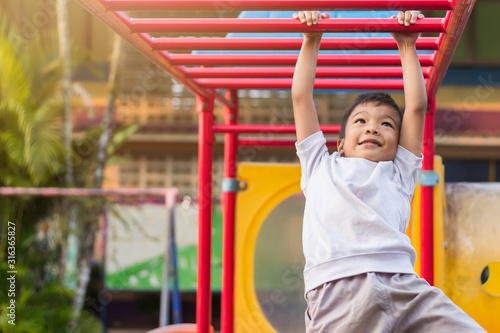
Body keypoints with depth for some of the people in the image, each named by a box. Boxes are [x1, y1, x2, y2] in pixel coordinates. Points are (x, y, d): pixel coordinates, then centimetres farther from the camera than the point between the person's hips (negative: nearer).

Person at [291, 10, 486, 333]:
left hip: (403, 283, 2)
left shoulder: (398, 173, 31)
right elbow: (301, 97, 31)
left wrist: (407, 47, 35)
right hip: (337, 289, -1)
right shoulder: (322, 167, 29)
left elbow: (417, 106, 30)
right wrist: (312, 41, 35)